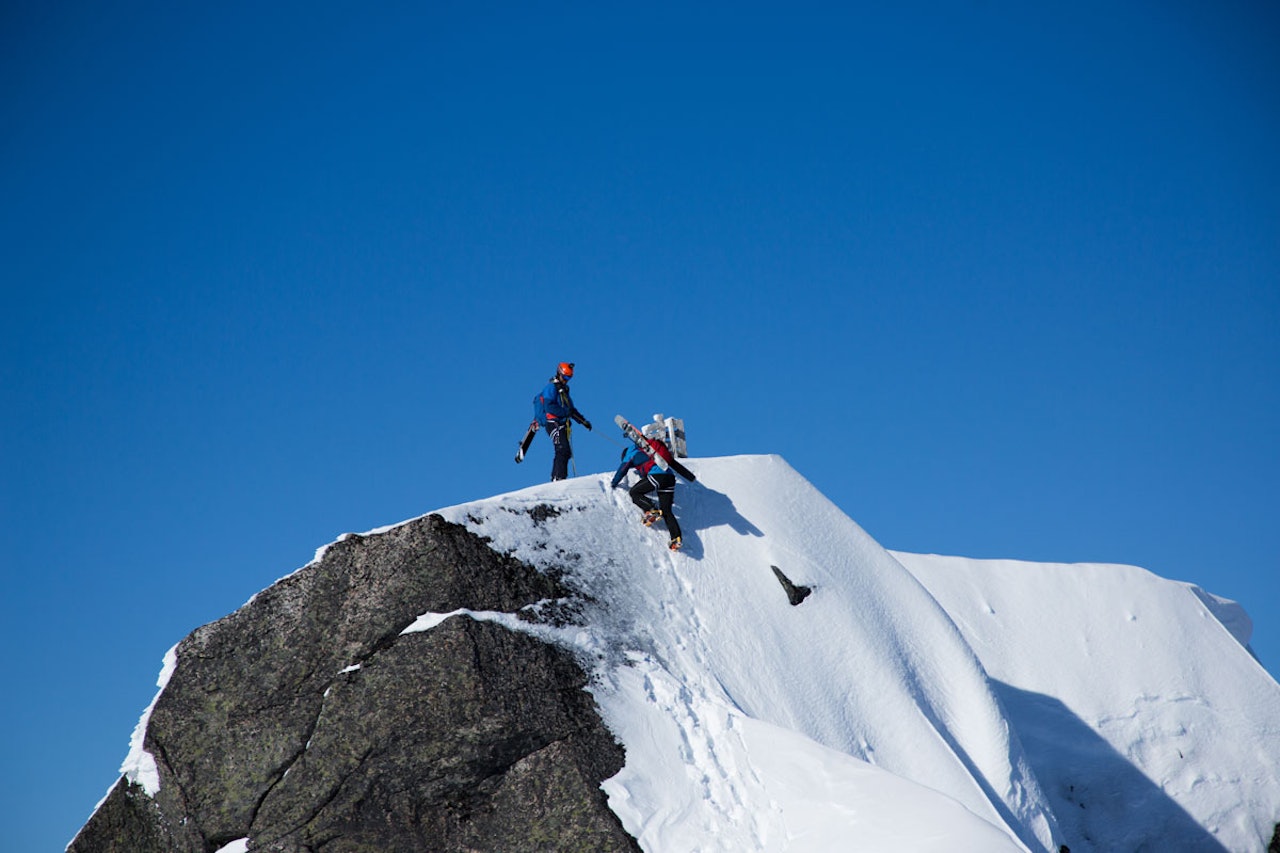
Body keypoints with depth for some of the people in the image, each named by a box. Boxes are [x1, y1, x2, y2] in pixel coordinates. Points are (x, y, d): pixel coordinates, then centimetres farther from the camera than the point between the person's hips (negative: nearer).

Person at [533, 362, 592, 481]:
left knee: (565, 452, 4)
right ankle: (559, 478, -25)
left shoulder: (563, 389, 23)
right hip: (553, 423, -9)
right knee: (563, 450, -20)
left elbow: (570, 408, 28)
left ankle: (556, 478, 4)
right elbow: (549, 406, -17)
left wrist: (583, 421, 20)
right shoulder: (551, 387, -5)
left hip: (562, 425, 9)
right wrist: (565, 412, -19)